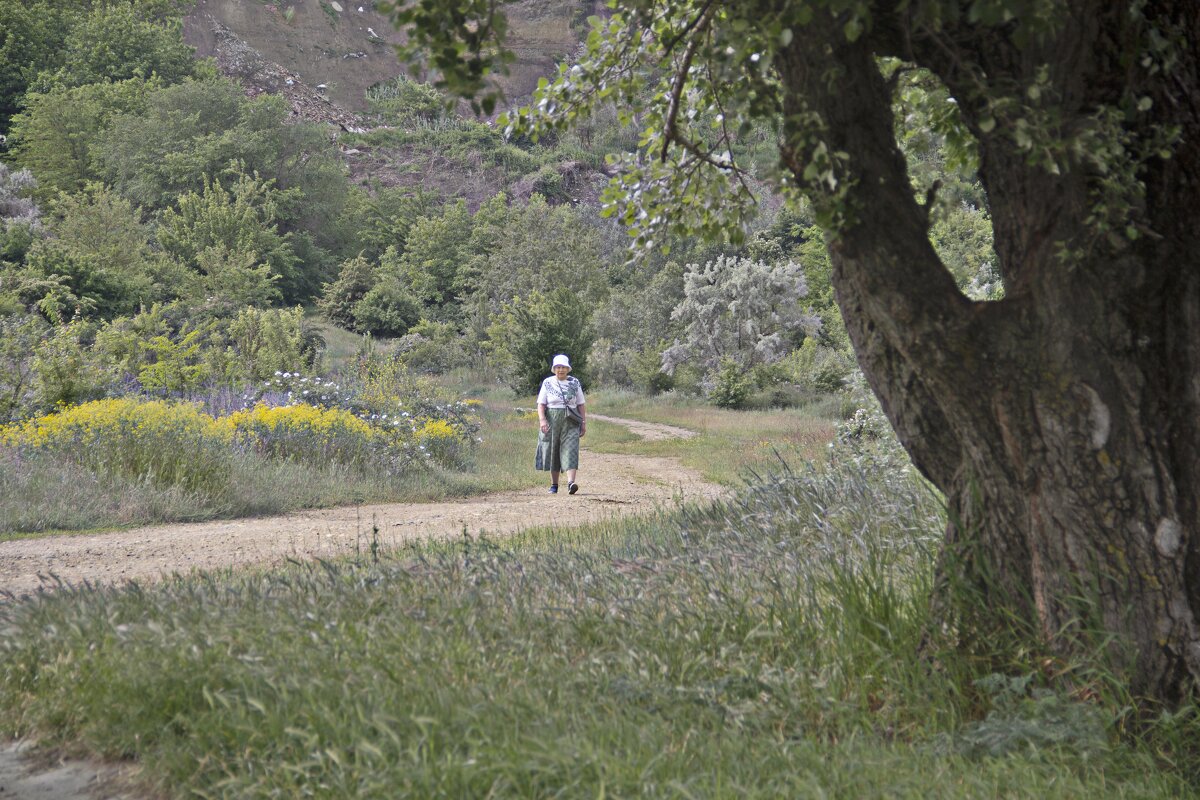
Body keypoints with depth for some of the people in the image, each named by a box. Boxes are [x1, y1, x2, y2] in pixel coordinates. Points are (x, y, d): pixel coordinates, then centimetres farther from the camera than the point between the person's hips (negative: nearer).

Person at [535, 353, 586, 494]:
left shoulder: (575, 383, 7)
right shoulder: (547, 383, 3)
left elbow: (581, 405, 9)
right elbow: (541, 404, -1)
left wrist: (584, 423, 3)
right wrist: (542, 419, -16)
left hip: (570, 422, -1)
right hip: (552, 421, 1)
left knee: (570, 451, -14)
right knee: (552, 452, 6)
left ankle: (571, 483, -27)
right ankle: (554, 485, 17)